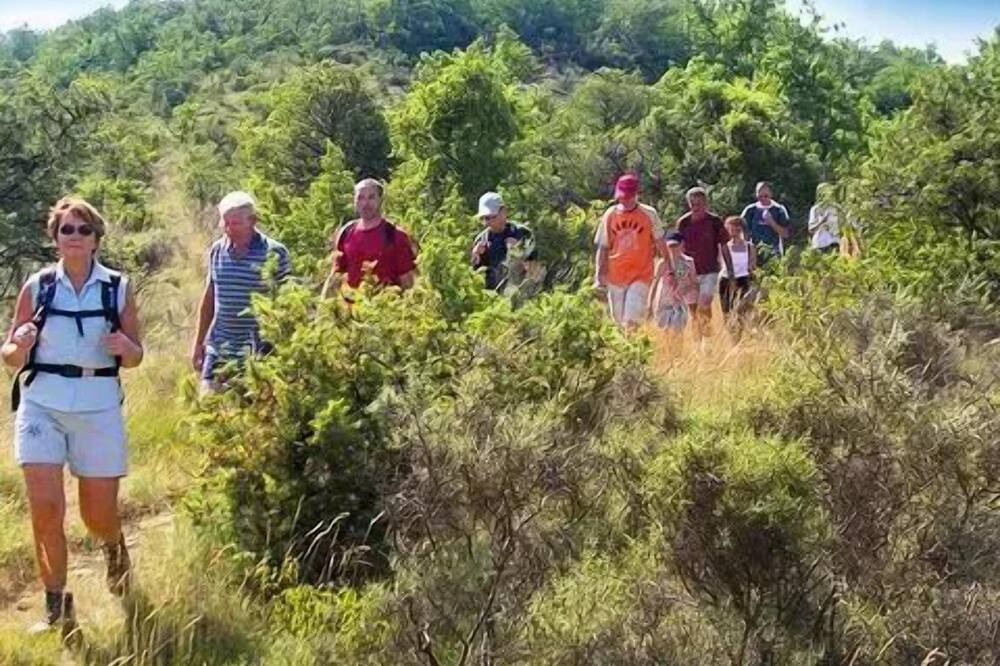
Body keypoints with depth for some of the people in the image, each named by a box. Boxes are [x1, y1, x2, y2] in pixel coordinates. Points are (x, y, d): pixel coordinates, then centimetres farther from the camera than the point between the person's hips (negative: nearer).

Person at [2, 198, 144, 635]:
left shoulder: (119, 288, 2)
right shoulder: (37, 286, 2)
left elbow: (135, 358, 8)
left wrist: (124, 346, -15)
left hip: (99, 407, 0)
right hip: (41, 405, 0)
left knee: (99, 514, 7)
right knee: (45, 509, -11)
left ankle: (114, 548, 44)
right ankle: (57, 607, 5)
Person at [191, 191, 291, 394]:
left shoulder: (274, 253, -9)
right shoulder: (217, 250, 5)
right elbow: (209, 298, 15)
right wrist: (199, 342, 15)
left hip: (259, 351, -4)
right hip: (218, 348, 4)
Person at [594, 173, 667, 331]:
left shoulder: (649, 214, -3)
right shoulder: (610, 215, 3)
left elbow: (660, 243, 4)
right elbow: (603, 247, 6)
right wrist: (599, 274, 1)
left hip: (641, 275, -3)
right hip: (615, 276, 3)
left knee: (632, 321, -15)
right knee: (619, 321, 10)